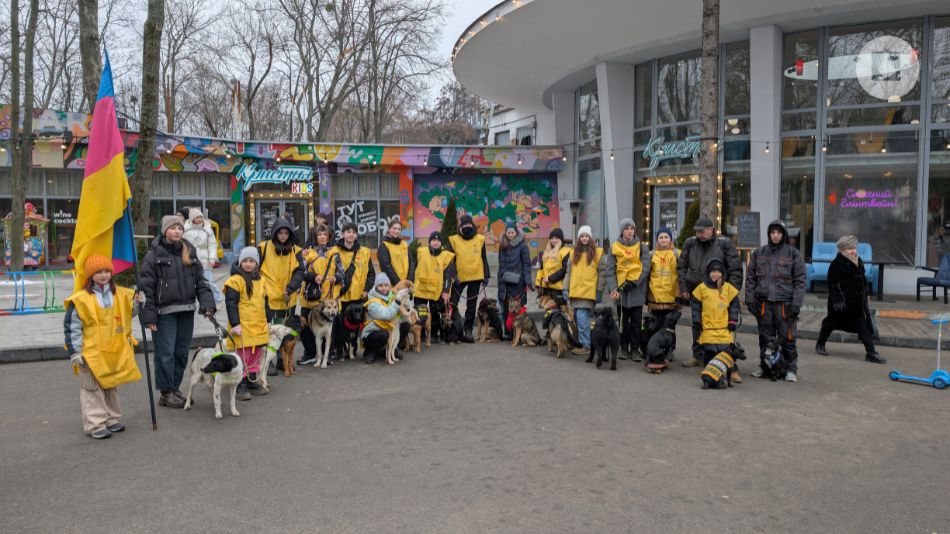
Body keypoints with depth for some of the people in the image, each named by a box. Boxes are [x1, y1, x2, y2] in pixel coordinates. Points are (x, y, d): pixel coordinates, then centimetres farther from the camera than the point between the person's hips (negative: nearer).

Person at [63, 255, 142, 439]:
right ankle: (95, 424, 6)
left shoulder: (121, 295, 3)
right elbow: (72, 327, -9)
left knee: (112, 386, 16)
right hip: (91, 353, -5)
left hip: (115, 352, 5)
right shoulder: (81, 299, -12)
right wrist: (75, 352, -10)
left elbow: (128, 315, 16)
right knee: (93, 389, 1)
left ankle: (112, 419, 28)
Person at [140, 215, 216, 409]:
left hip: (186, 310, 5)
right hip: (164, 312, -5)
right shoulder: (155, 255, -4)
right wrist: (149, 315, -13)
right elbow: (146, 286, -7)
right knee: (166, 353, -1)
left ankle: (175, 388, 24)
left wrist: (207, 303, -2)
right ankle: (166, 393, 10)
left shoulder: (189, 252, 11)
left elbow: (200, 281, 11)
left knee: (182, 352, 11)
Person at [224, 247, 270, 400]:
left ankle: (252, 381, 25)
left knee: (256, 355, 13)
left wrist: (267, 322, 22)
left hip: (259, 326, 7)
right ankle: (241, 384, 6)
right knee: (242, 355, -3)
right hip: (242, 327, -7)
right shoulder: (235, 280, -10)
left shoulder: (260, 280, 14)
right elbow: (231, 304, -13)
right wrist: (235, 324, -17)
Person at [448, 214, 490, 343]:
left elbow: (484, 259, 9)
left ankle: (468, 330, 15)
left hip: (476, 277, 2)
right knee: (452, 304, -2)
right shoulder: (454, 240, -1)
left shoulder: (480, 239, 5)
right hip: (459, 278, -2)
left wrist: (486, 276, 4)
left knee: (472, 306, 7)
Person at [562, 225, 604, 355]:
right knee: (578, 319, 7)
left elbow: (602, 273, 2)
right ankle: (580, 343, 17)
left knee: (582, 318, -12)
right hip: (575, 291, 5)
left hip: (588, 292, -5)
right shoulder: (574, 253, 15)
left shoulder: (597, 253, 3)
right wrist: (565, 288, 8)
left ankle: (586, 345, -5)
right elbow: (568, 272, 16)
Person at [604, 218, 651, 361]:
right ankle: (624, 348, 15)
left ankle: (635, 349, 8)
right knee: (623, 321, 7)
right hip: (621, 290, 1)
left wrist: (632, 283, -14)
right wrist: (612, 288, -13)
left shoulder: (642, 247, 4)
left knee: (636, 322, 1)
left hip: (637, 290, -1)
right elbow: (610, 270, -1)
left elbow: (645, 268, -3)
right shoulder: (614, 248, 5)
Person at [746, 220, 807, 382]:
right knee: (765, 337, 10)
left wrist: (796, 303, -8)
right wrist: (750, 299, 4)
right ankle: (764, 366, 21)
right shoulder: (759, 253, 11)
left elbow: (800, 280, 0)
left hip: (785, 303, -2)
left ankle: (791, 369, 9)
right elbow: (750, 278, 11)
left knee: (788, 338, -2)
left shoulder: (793, 254, 3)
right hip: (764, 302, 3)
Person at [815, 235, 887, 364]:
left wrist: (865, 297, 16)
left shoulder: (859, 262, 10)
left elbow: (863, 280, 18)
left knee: (864, 326, 0)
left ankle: (871, 353, 0)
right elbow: (833, 283, -14)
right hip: (841, 300, -6)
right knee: (831, 323, 8)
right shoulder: (836, 264, -12)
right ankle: (820, 345, 26)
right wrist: (838, 299, -20)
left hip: (857, 301, 6)